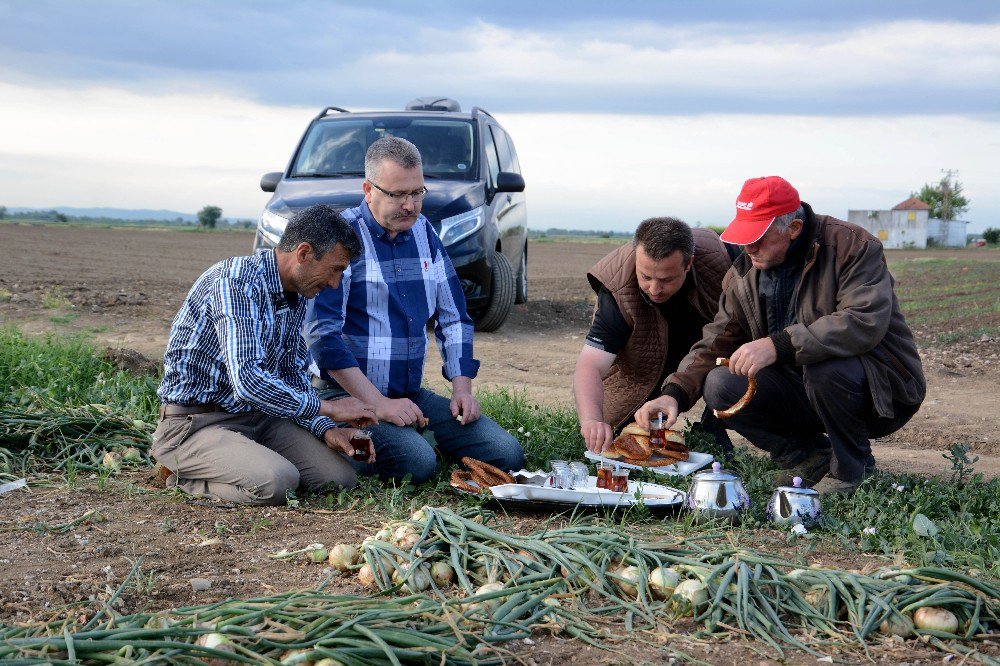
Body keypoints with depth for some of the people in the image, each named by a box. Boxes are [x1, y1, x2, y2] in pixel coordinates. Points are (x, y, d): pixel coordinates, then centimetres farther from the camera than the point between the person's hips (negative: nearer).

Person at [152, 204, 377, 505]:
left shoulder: (296, 298, 7)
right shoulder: (237, 281, -23)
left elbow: (293, 375, 17)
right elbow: (247, 381, -32)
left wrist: (326, 429, -1)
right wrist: (327, 408, -23)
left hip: (255, 416, 9)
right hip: (196, 421, -9)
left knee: (341, 477, -6)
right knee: (277, 482, -32)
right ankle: (182, 472, -2)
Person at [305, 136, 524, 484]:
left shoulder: (424, 233, 11)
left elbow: (453, 317, 17)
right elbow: (322, 333, -17)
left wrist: (462, 388, 3)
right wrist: (378, 404, -20)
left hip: (411, 394, 7)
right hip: (349, 396, -7)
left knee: (507, 455, -7)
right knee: (416, 462, -32)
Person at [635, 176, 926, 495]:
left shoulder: (853, 246, -17)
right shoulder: (743, 273, 3)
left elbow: (865, 322, -32)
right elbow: (716, 342, 3)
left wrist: (779, 345, -39)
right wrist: (674, 394, -14)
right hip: (801, 390, 6)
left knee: (825, 367, -37)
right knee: (719, 386, -15)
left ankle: (852, 469, -10)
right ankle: (813, 459, 1)